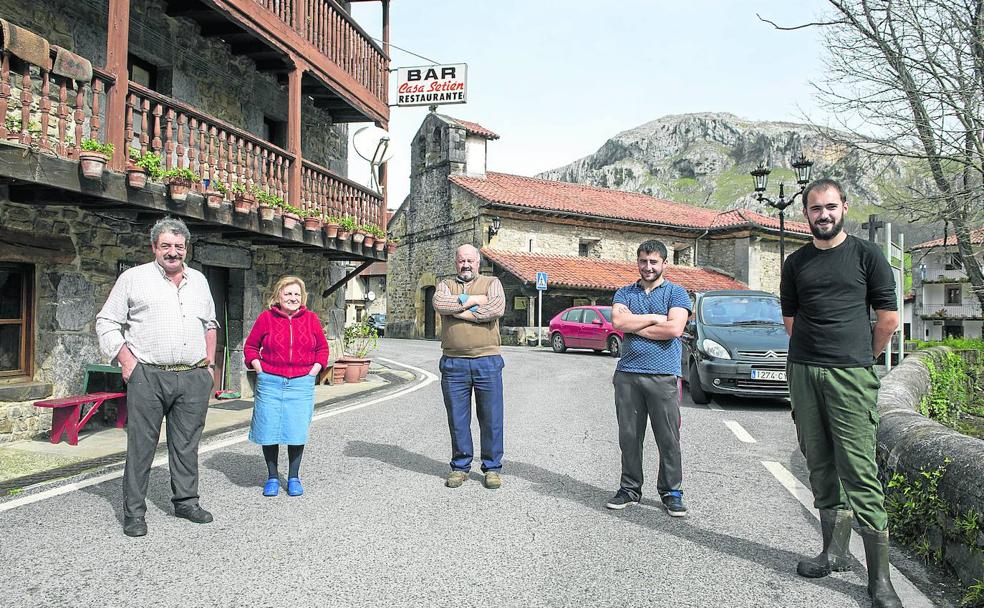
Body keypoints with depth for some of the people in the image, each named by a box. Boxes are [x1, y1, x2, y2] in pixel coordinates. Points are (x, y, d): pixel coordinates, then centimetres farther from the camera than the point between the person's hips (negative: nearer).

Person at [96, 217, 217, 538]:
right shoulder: (134, 278, 3)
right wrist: (126, 361, -6)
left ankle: (186, 500, 23)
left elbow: (210, 324, 25)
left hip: (194, 378, 4)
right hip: (148, 376, -3)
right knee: (141, 444, 1)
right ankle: (133, 511, 11)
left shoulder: (198, 280, 15)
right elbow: (106, 322, 4)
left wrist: (210, 362, 15)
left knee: (187, 443, 10)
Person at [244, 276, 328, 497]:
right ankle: (272, 477, 20)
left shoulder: (311, 319, 6)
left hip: (301, 384, 1)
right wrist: (258, 367, -1)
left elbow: (322, 348, 15)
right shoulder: (266, 318, 2)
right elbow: (250, 346, 11)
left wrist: (315, 369, 3)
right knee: (269, 430, 3)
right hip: (270, 383, 0)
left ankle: (294, 477, 17)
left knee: (297, 431, 1)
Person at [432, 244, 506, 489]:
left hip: (487, 361, -1)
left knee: (491, 418, 4)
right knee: (457, 418, 8)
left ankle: (492, 467, 18)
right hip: (453, 363, 1)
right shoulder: (446, 285, 14)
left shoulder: (492, 283, 10)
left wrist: (460, 311, -9)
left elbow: (497, 308, -11)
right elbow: (440, 304, -9)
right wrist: (472, 300, -10)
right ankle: (460, 466, 22)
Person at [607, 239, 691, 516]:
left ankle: (671, 492, 15)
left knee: (669, 439, 2)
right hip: (627, 374, 3)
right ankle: (630, 489, 19)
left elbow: (675, 329, -11)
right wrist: (655, 318, -6)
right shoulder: (624, 293, 14)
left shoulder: (676, 293, 5)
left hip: (664, 376, -2)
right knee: (629, 437, 8)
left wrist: (634, 325, -6)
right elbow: (618, 322, -5)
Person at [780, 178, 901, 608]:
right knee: (820, 467, 10)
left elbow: (888, 319, 5)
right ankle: (835, 552, 23)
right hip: (802, 374, 4)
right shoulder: (795, 263, 12)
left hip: (850, 376, -4)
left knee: (859, 471, -7)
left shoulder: (866, 255, 3)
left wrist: (861, 360, 12)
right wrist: (815, 356, 16)